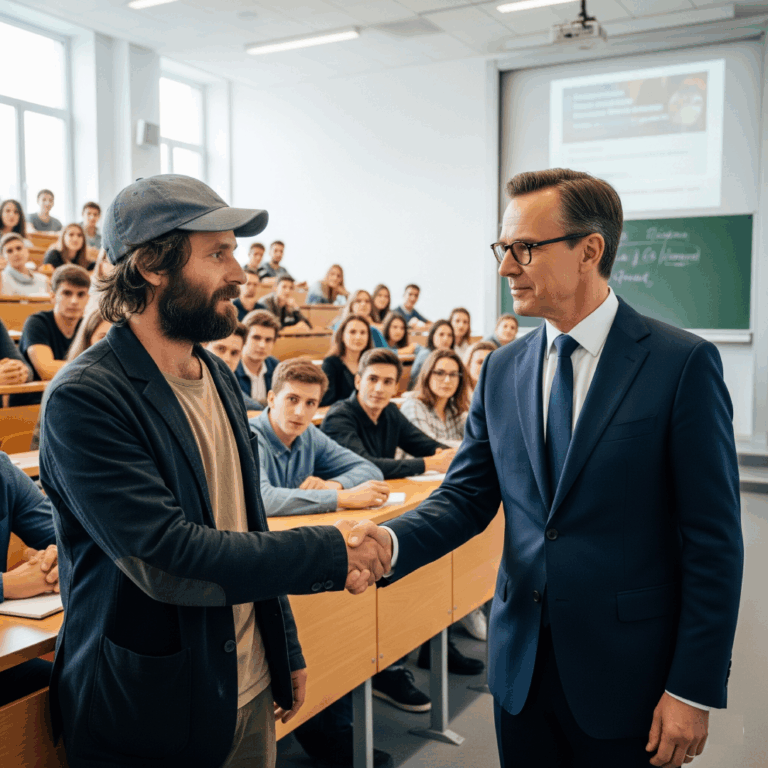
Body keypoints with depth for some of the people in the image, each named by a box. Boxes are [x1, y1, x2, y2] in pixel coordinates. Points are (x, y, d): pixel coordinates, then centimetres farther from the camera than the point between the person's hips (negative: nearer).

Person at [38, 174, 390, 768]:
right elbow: (165, 558, -27)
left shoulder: (219, 376, 5)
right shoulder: (85, 398, -20)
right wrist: (330, 553, -21)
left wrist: (287, 650, 14)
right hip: (147, 718, -6)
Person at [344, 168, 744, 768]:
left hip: (626, 672, -4)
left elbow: (714, 540, -11)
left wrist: (694, 690, -12)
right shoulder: (503, 370, 4)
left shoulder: (684, 363, -12)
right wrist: (392, 543, -17)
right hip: (521, 668, 5)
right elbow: (467, 495, 3)